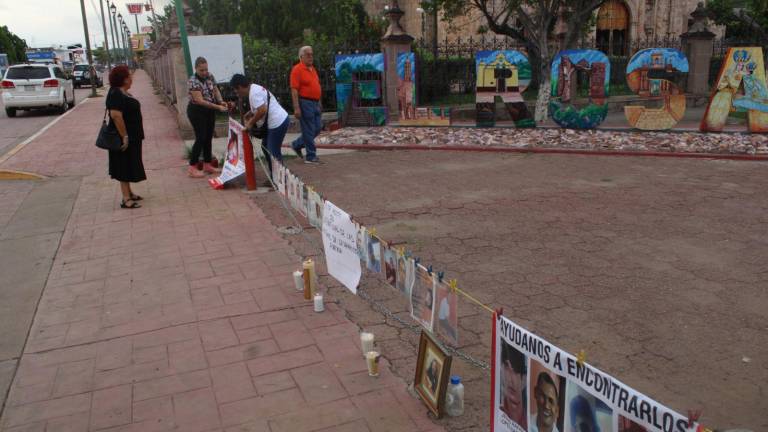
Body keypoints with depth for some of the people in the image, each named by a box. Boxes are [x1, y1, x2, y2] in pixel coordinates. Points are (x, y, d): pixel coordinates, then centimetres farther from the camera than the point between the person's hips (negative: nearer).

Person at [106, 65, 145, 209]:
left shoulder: (124, 93, 10)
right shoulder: (115, 94, -19)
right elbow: (116, 115, -28)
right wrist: (124, 136, -27)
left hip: (132, 136, 9)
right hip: (125, 137, -9)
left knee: (129, 165, 17)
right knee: (125, 166, -5)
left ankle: (129, 193, 29)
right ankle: (126, 199, 0)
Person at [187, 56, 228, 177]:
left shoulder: (210, 77, 0)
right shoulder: (193, 81, -21)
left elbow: (216, 91, 12)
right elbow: (200, 101, -26)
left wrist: (221, 101, -9)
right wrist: (218, 107, -29)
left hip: (210, 111, 7)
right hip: (197, 111, -7)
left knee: (209, 138, 10)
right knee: (200, 138, -8)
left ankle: (207, 165, 20)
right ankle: (192, 168, 0)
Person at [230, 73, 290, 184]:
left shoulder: (254, 93, -17)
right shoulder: (255, 88, 15)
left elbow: (262, 110, -25)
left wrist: (251, 123, -12)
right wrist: (251, 114, 12)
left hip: (278, 123, -11)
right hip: (278, 121, 11)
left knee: (274, 152, -5)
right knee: (266, 146, 19)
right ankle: (274, 177, 25)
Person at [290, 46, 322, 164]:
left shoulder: (313, 69, 16)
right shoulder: (297, 69, -10)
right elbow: (294, 90, -16)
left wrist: (319, 104, 20)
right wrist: (296, 108, -21)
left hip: (315, 103, 9)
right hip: (305, 103, -8)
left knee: (318, 128, 11)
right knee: (309, 131, -3)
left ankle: (297, 144, 26)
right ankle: (311, 157, 5)